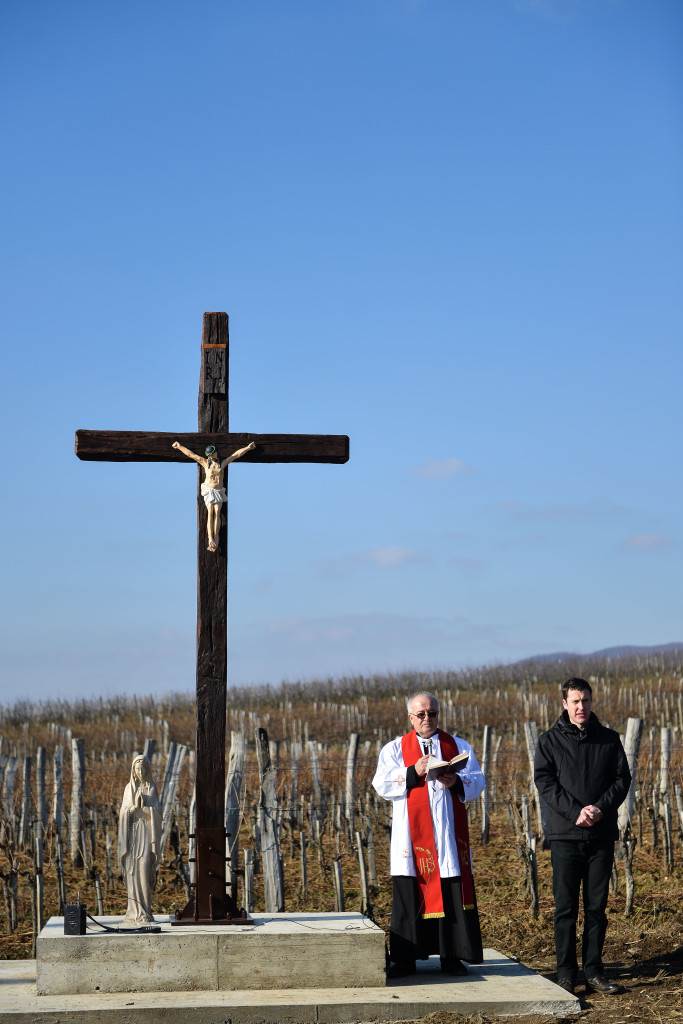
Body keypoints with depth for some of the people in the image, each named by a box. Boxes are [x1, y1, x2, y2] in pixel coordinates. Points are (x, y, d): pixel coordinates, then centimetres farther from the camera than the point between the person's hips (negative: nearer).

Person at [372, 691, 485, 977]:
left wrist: (457, 781, -16)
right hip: (412, 833, -1)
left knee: (453, 893, -1)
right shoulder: (395, 748, 9)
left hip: (449, 833, 1)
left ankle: (452, 956, 6)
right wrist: (413, 772, -16)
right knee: (409, 893, -2)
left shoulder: (458, 746, 12)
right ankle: (404, 959, 4)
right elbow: (382, 784, -3)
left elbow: (477, 781, 5)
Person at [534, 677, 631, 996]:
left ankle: (593, 970, 14)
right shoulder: (549, 741, 2)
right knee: (566, 907, 0)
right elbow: (545, 782, -6)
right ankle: (566, 972, 6)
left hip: (602, 834, 2)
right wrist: (576, 812, -17)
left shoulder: (609, 739, 9)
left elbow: (622, 778, 5)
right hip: (565, 835, -2)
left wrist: (601, 808, -12)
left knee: (597, 906, 7)